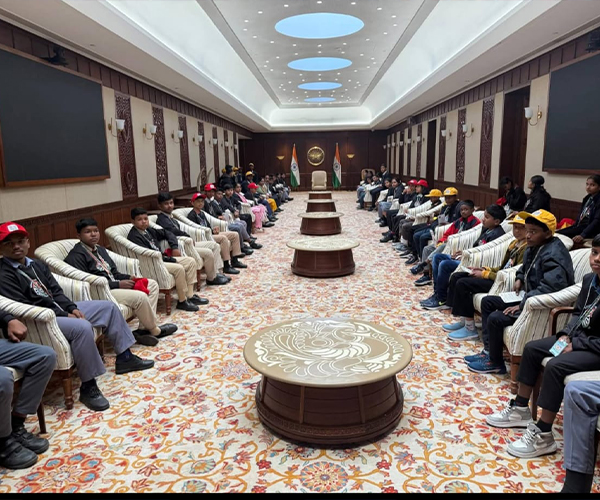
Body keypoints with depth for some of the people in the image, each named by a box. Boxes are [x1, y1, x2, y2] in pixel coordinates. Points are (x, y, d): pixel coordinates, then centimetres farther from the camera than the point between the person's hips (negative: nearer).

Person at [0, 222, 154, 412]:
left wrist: (72, 308, -5)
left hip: (59, 310, 10)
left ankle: (124, 357, 11)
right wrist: (65, 316, -19)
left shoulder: (37, 265, 13)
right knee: (82, 327, -36)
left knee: (108, 307, 5)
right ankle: (88, 387, -23)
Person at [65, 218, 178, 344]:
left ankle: (144, 329, -7)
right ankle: (154, 330, -3)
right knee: (140, 296, -27)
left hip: (114, 285, 10)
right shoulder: (76, 256, -11)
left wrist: (129, 278, -1)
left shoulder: (100, 249, 17)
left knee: (152, 285, 3)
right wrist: (118, 284, -20)